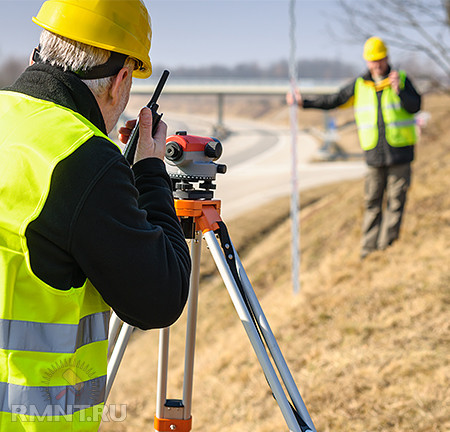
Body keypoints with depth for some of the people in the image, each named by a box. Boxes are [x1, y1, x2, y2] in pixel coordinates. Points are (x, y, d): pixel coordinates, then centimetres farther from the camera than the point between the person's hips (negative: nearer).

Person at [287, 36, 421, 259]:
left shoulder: (402, 79, 1)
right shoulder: (359, 85, 8)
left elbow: (414, 106, -9)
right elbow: (333, 100, 14)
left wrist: (399, 90, -26)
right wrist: (304, 102, 10)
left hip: (400, 153, -2)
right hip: (375, 156, 2)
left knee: (396, 201, -1)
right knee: (372, 203, 4)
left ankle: (386, 247, 5)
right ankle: (368, 249, 9)